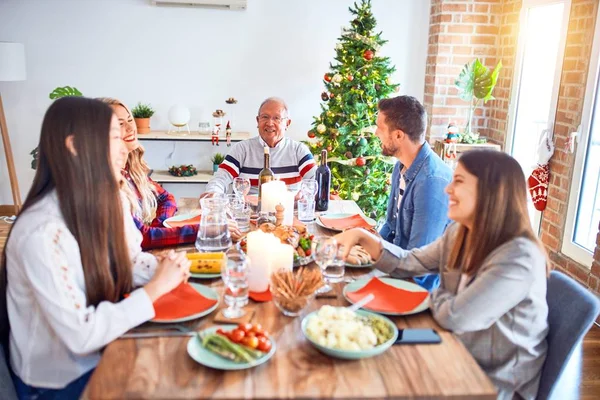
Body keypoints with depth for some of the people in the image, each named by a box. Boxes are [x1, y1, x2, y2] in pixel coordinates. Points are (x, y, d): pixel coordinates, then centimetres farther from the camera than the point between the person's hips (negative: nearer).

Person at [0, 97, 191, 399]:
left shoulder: (110, 200, -5)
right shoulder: (43, 233, -30)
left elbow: (131, 259, 8)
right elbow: (81, 336, -28)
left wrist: (164, 269, -13)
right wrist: (155, 288, -23)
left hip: (106, 348, 7)